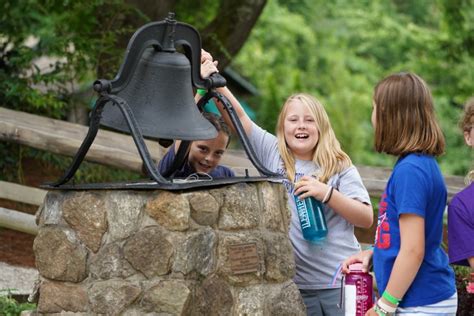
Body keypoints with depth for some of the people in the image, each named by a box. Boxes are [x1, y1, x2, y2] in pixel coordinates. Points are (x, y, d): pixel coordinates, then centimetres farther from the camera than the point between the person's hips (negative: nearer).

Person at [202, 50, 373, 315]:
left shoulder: (339, 166, 4)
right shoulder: (272, 154, 8)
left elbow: (366, 218, -4)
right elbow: (238, 115, 1)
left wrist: (326, 193, -16)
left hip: (340, 283, -1)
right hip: (296, 285, 2)